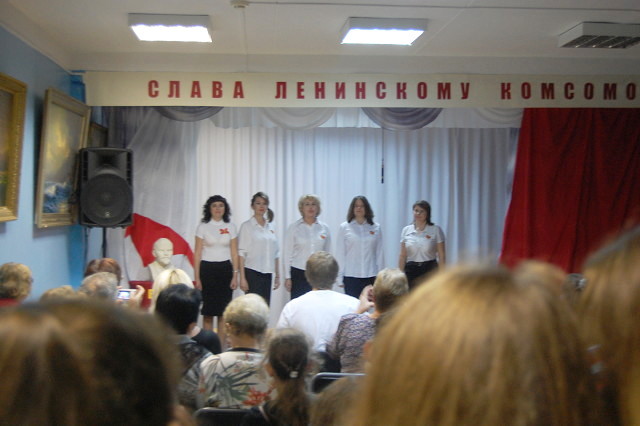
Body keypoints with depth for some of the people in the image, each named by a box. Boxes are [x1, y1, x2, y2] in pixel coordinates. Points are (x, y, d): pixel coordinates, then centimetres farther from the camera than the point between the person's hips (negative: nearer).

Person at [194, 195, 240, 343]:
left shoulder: (230, 227, 7)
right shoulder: (202, 227, 2)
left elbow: (234, 253, 7)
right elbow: (197, 254, 1)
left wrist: (235, 275, -1)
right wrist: (197, 277, -4)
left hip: (225, 270, 2)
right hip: (207, 269, -1)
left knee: (223, 311, 3)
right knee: (208, 310, 2)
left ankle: (222, 346, 11)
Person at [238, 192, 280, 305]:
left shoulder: (270, 226, 11)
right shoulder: (247, 226, -3)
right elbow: (241, 253, -6)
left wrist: (277, 275, 12)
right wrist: (242, 277, -12)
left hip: (267, 273, 5)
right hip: (252, 273, -5)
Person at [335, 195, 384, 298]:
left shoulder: (376, 228, 6)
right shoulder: (344, 227, 3)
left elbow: (379, 253, 8)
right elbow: (340, 254, 3)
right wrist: (339, 277, 1)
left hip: (371, 276, 1)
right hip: (351, 276, -1)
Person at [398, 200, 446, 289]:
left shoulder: (436, 230, -1)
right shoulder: (406, 230, 6)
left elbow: (441, 256, -1)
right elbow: (403, 256, 9)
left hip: (429, 270, -2)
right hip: (411, 271, 2)